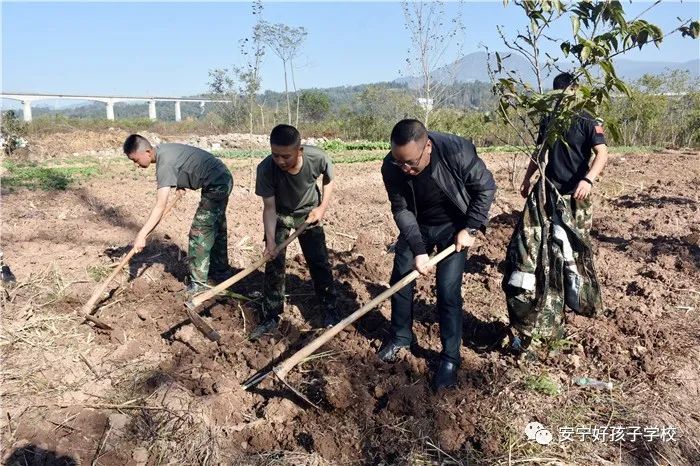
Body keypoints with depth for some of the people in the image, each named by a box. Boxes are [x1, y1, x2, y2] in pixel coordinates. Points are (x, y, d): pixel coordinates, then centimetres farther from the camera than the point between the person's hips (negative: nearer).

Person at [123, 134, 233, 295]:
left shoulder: (164, 164, -23)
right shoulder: (162, 149, 5)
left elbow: (160, 206, -27)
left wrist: (141, 235, -26)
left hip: (216, 185, -10)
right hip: (224, 180, 10)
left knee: (199, 234, -6)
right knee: (216, 230, 19)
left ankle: (198, 284, 0)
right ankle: (221, 273, 32)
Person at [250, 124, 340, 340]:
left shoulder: (318, 158, -32)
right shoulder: (266, 169, -34)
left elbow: (329, 178, -7)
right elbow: (269, 207, -25)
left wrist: (323, 207, -14)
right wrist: (270, 240, -35)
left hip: (308, 213, 1)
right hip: (279, 215, 0)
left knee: (319, 262, 2)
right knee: (273, 265, -3)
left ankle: (330, 309, 19)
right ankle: (270, 317, 10)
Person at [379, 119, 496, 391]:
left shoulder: (457, 151, -32)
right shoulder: (391, 167, -25)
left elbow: (486, 187, -17)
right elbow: (401, 210, -15)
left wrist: (471, 229, -17)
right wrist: (418, 250, -21)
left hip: (454, 226, -3)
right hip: (416, 226, 3)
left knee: (448, 291, -7)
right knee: (400, 278, 8)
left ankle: (450, 357, 10)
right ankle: (400, 336, 31)